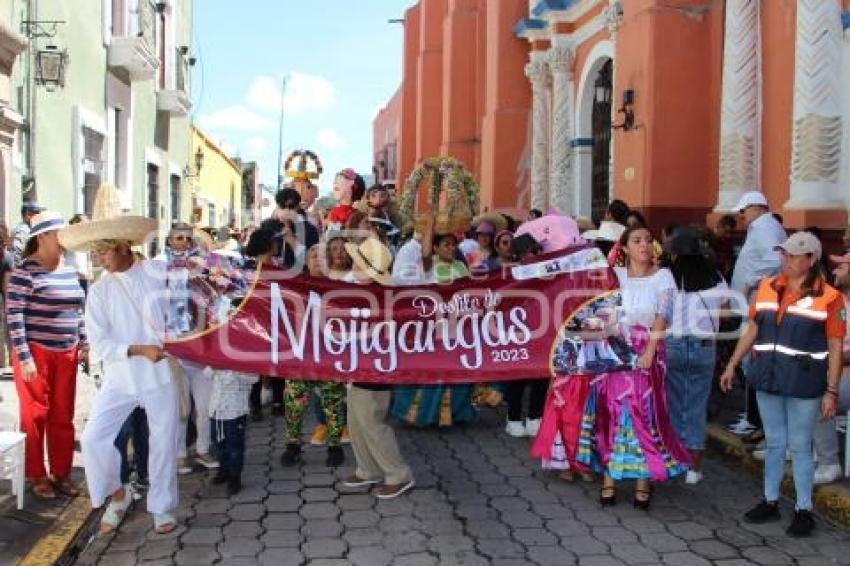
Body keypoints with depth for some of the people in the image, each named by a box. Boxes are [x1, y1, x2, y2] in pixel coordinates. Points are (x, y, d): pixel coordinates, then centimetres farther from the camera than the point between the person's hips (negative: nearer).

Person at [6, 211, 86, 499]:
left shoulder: (70, 272, 9)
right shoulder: (25, 271, -11)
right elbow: (13, 315, -14)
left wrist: (84, 343, 13)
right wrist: (24, 357, -16)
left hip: (66, 354, 6)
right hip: (36, 353, -6)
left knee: (63, 416, 10)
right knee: (35, 415, 5)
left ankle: (61, 473, 23)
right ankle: (37, 475, 19)